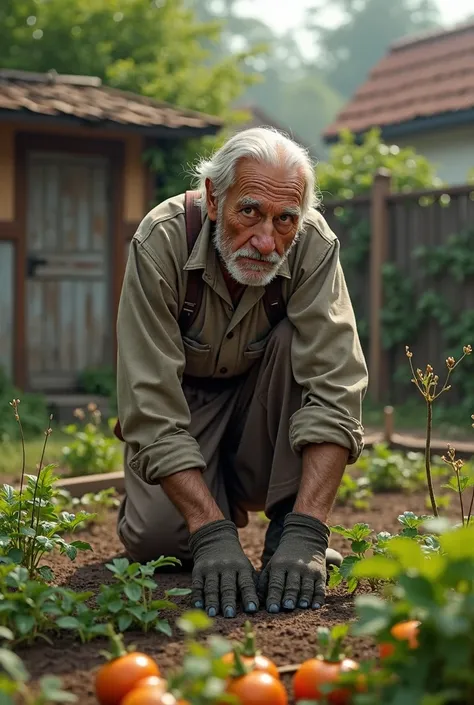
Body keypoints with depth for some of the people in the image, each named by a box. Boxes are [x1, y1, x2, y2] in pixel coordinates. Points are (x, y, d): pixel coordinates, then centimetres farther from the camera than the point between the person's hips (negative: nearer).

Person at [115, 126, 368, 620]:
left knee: (298, 343, -30)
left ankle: (287, 527, -16)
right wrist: (212, 533, -43)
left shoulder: (314, 246, -26)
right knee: (154, 538, -23)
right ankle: (226, 510, 13)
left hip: (264, 391, 1)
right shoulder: (161, 241, -30)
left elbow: (335, 391, -32)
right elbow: (151, 406, -34)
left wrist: (306, 532, -43)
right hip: (183, 402, -1)